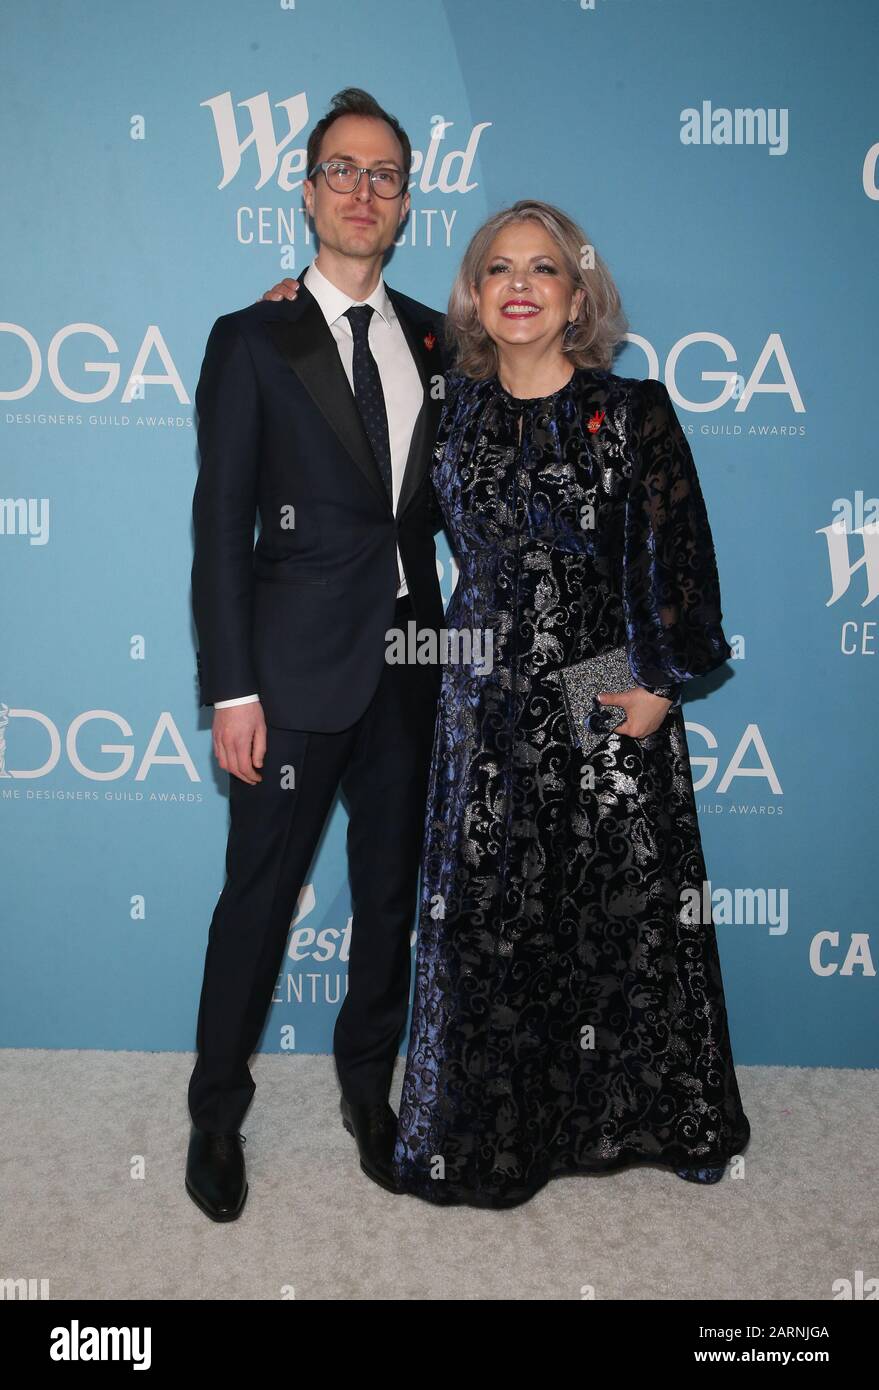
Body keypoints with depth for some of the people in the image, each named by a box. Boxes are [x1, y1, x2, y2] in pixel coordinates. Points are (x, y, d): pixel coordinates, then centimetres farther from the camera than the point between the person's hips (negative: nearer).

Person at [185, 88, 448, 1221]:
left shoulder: (433, 341, 11)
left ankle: (367, 1084, 35)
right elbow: (220, 525, -6)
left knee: (392, 891, 14)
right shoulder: (251, 340, -1)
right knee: (258, 899, 4)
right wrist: (231, 690, -12)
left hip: (411, 663, 4)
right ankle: (217, 1114, 25)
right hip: (296, 670, -4)